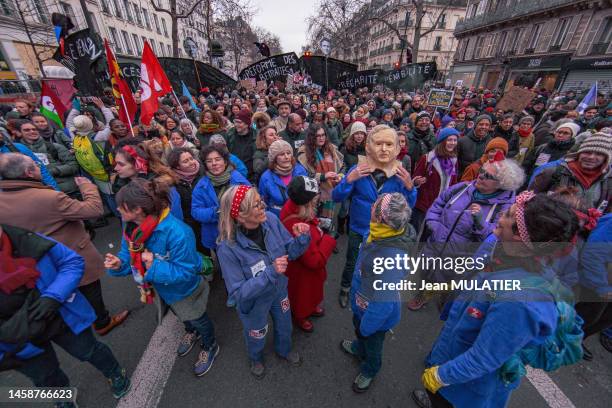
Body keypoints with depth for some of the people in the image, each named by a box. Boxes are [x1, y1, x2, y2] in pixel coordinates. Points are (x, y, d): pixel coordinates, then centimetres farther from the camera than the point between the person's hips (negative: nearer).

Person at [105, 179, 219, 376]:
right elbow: (129, 254, -5)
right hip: (162, 287, 7)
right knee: (180, 314, 37)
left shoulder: (176, 233, -43)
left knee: (197, 319, 22)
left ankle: (210, 347, 54)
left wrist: (155, 267, -43)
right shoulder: (131, 226, -18)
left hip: (184, 289, -7)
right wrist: (119, 264, -26)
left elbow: (186, 271, -34)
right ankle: (190, 331, 70)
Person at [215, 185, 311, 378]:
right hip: (253, 302, -3)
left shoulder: (271, 220, -25)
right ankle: (256, 358, 67)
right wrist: (270, 272, -41)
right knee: (256, 336, 29)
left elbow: (289, 251, -11)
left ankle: (284, 350, 68)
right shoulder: (228, 248, -35)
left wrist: (302, 238, -32)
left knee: (284, 326, 31)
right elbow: (238, 293, -28)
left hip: (279, 290, 4)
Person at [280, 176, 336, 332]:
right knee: (302, 295, 26)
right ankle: (300, 317, 58)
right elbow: (315, 260, -33)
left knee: (309, 292, 36)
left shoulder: (292, 207, -20)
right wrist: (329, 240, -21)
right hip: (302, 272, -8)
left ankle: (310, 308, 66)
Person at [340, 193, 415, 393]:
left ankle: (369, 371, 58)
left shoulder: (393, 259, -44)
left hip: (377, 311, -6)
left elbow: (384, 300, -32)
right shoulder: (385, 234, -20)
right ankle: (359, 349, 67)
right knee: (358, 327, 35)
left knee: (372, 344, 26)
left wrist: (366, 326, -15)